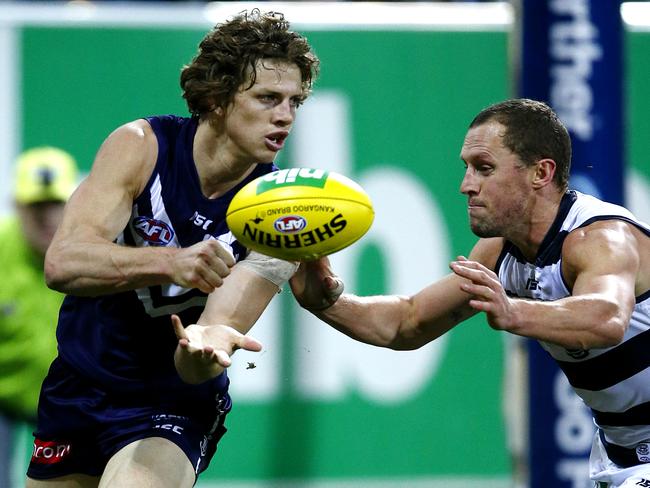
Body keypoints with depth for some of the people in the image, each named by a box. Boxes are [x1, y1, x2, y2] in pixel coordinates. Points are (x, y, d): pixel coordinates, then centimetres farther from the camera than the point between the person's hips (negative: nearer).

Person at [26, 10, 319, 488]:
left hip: (170, 406, -2)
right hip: (78, 389, 3)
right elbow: (62, 263, -26)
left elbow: (222, 323, -23)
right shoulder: (143, 146, -14)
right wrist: (170, 262, -43)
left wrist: (207, 349, -48)